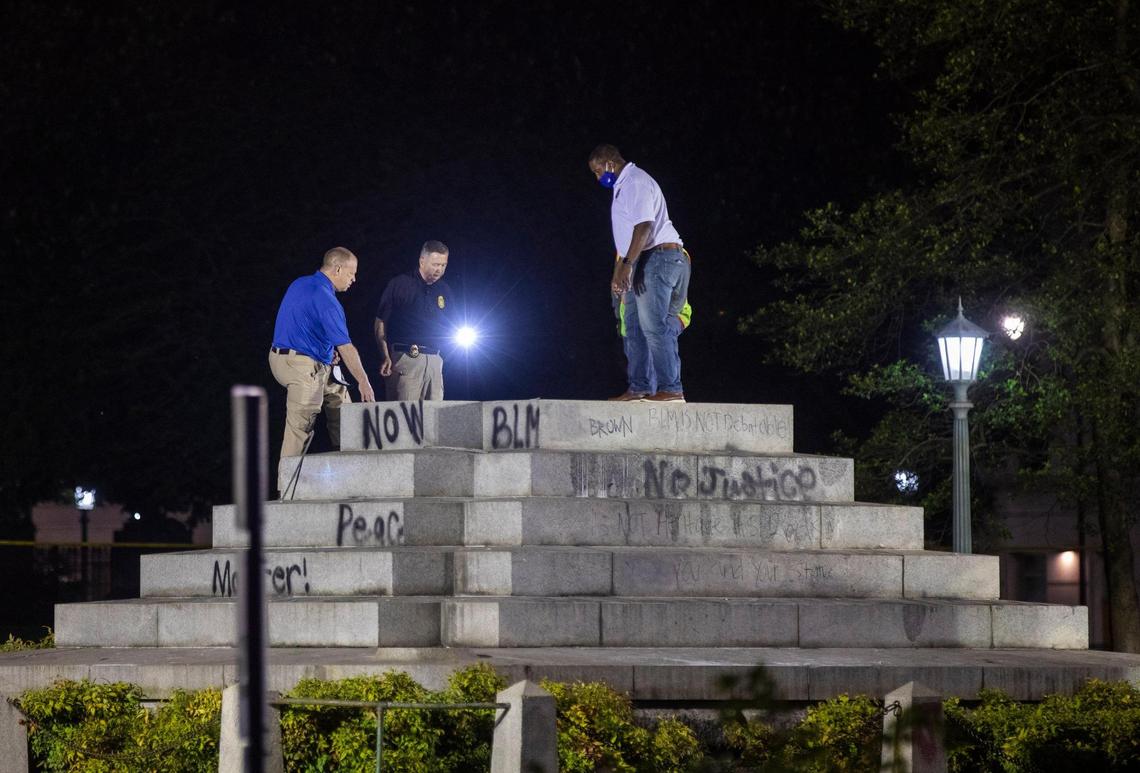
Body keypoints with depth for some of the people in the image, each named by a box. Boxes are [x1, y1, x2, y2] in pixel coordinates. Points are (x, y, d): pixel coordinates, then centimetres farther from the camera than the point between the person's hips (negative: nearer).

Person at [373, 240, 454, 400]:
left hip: (434, 361, 5)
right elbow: (380, 324, -1)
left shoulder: (444, 290, 15)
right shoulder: (399, 285, 0)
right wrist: (385, 357, -11)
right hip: (405, 356, -5)